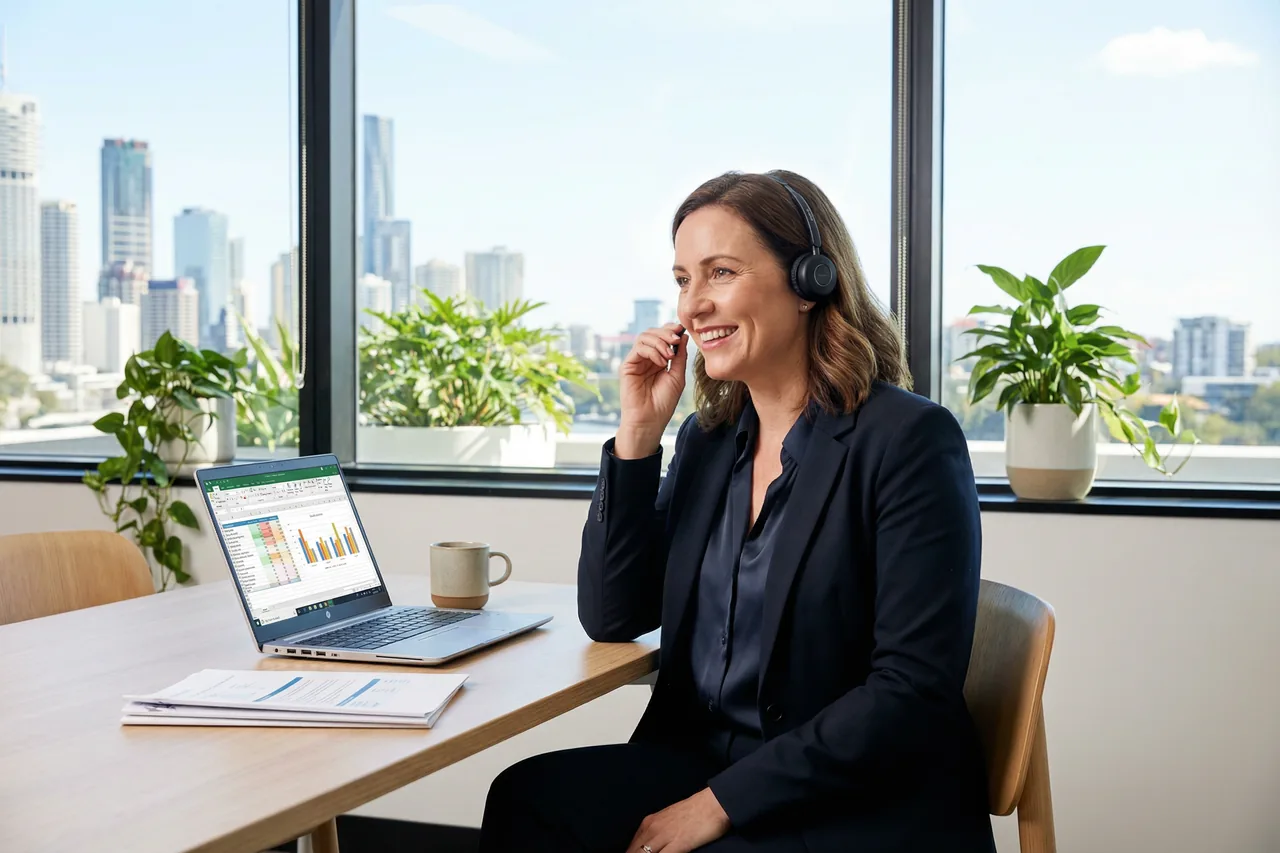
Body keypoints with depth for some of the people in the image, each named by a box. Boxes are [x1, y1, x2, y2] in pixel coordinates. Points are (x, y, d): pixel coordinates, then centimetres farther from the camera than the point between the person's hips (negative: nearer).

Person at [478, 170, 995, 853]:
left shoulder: (910, 440, -12)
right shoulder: (709, 439, 9)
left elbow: (913, 693, -17)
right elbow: (612, 618, 8)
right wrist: (639, 433, 0)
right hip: (702, 764, 6)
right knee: (528, 797, -17)